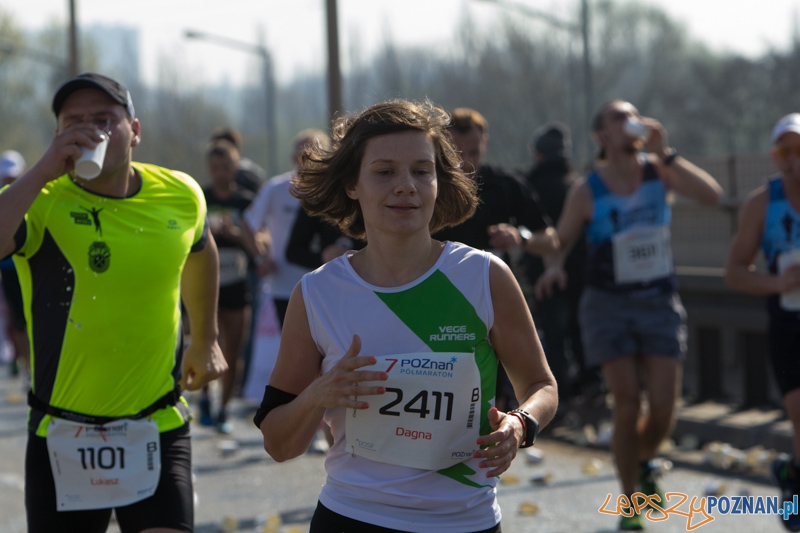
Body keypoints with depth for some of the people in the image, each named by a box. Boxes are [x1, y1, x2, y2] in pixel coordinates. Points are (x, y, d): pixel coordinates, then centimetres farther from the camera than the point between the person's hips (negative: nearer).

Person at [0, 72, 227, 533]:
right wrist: (45, 171, -29)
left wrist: (206, 339, 32)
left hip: (159, 430, 2)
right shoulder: (40, 201, -10)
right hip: (62, 437, -1)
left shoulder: (181, 195, 2)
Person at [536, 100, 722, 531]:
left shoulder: (658, 170, -3)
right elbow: (560, 242, 2)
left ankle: (644, 463, 33)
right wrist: (553, 266, -21)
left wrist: (664, 153, -23)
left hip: (660, 303, 2)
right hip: (609, 305, -2)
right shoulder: (586, 192, -7)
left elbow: (711, 195, -18)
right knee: (627, 407, -7)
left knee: (663, 409, -2)